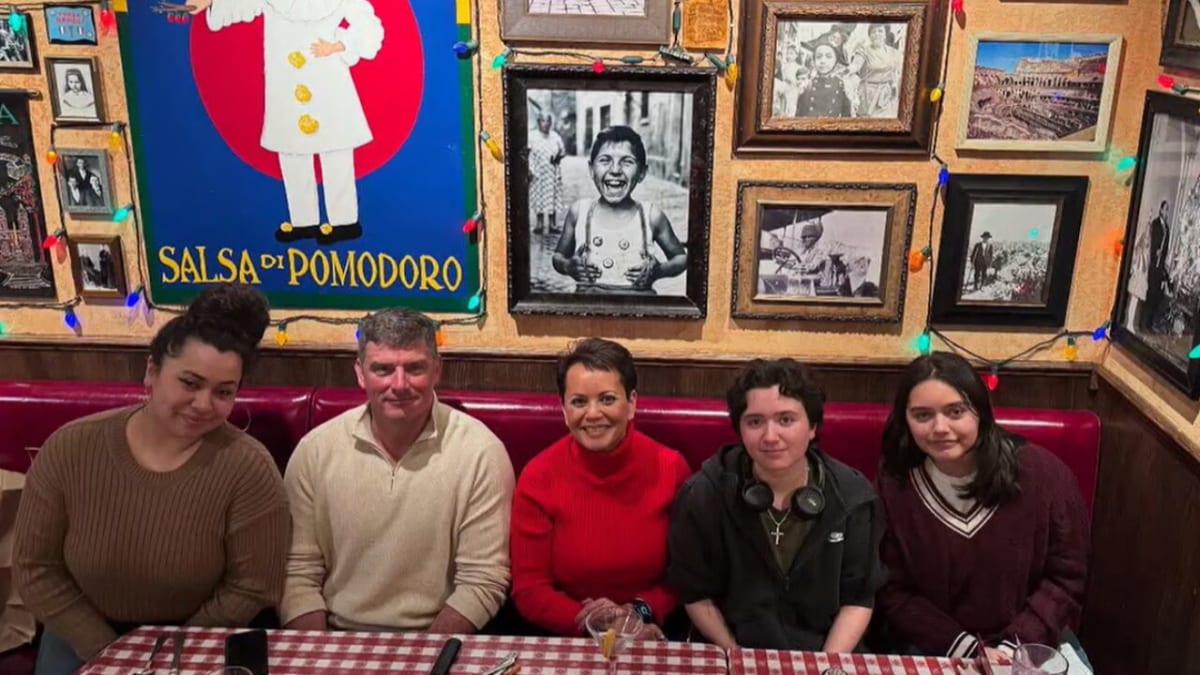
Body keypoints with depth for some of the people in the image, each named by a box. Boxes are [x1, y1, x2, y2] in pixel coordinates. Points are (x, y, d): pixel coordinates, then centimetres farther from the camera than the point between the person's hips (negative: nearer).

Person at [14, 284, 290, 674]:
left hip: (200, 643, -1)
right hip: (85, 636, 2)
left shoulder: (248, 469, -20)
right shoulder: (69, 449, -12)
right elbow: (36, 567, -5)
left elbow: (250, 589, -14)